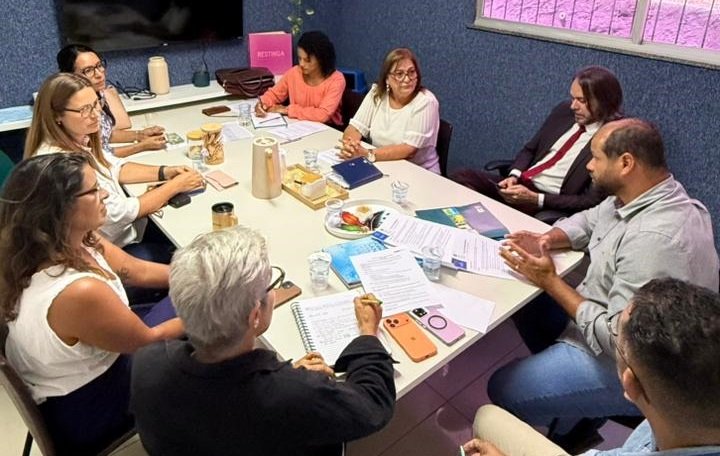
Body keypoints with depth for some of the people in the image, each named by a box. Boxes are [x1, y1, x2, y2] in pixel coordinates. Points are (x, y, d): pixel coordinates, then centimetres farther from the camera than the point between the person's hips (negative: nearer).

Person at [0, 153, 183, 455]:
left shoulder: (74, 243, -14)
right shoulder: (80, 292, -40)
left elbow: (141, 272, 0)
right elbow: (149, 341, -23)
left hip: (82, 366, 7)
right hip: (85, 409, -7)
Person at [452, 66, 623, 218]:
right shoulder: (563, 111, 8)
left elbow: (592, 201, -14)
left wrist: (536, 199, -20)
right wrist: (514, 176, -4)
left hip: (551, 207, -6)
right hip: (521, 184, 7)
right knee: (462, 177, -15)